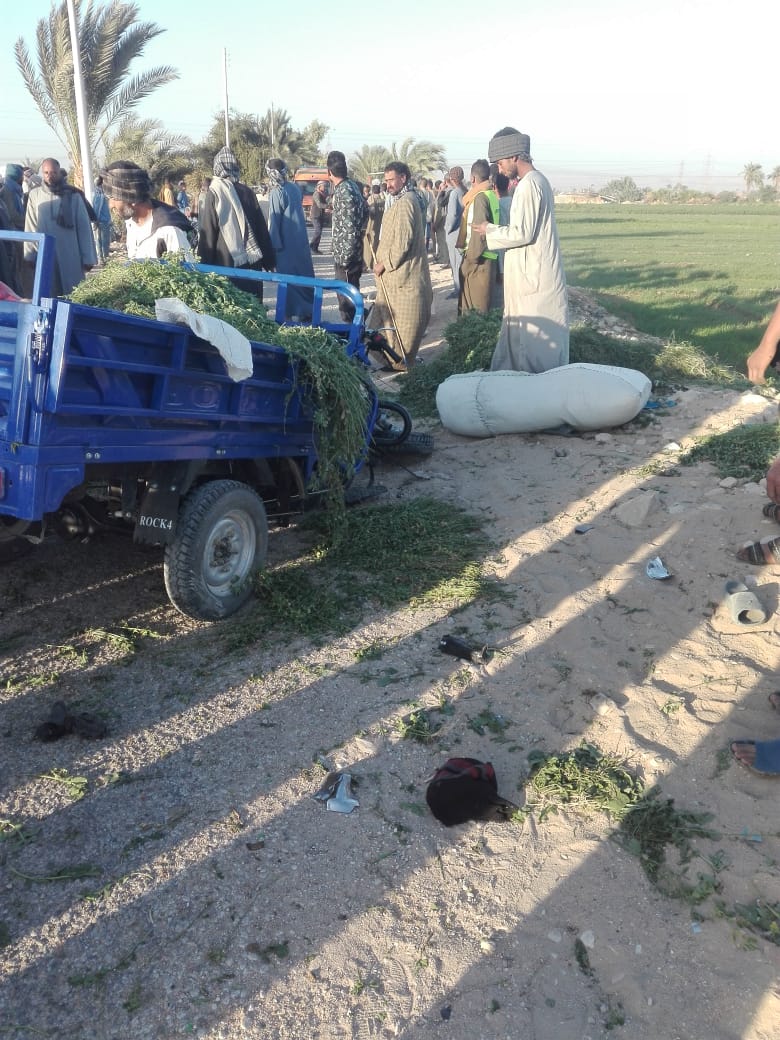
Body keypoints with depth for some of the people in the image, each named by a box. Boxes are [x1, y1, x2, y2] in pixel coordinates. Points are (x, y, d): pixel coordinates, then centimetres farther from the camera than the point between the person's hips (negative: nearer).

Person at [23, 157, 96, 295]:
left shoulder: (73, 196, 1)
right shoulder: (34, 195, 5)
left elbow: (84, 228, 0)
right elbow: (30, 227, 3)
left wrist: (88, 258, -4)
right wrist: (29, 256, -4)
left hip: (70, 256, -1)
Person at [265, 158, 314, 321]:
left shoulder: (276, 193, -14)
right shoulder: (295, 188, 7)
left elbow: (274, 221, -13)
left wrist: (273, 245, -9)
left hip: (286, 241, -7)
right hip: (301, 239, 7)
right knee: (305, 274, 11)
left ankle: (293, 314, 1)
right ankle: (308, 311, 18)